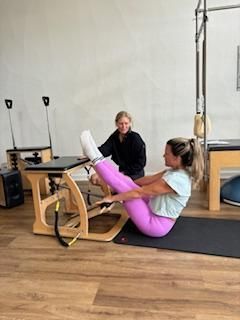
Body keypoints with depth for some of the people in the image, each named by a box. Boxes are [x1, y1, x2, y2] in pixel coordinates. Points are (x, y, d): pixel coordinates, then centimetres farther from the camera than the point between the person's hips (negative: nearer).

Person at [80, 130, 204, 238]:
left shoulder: (175, 179, -30)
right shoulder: (177, 171, -2)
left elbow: (139, 192, -23)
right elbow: (150, 179, 8)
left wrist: (112, 198, -13)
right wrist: (129, 183, 15)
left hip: (156, 225, -8)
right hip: (156, 214, 8)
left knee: (122, 187, -12)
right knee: (125, 182, -2)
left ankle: (96, 159, 0)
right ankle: (98, 158, 7)